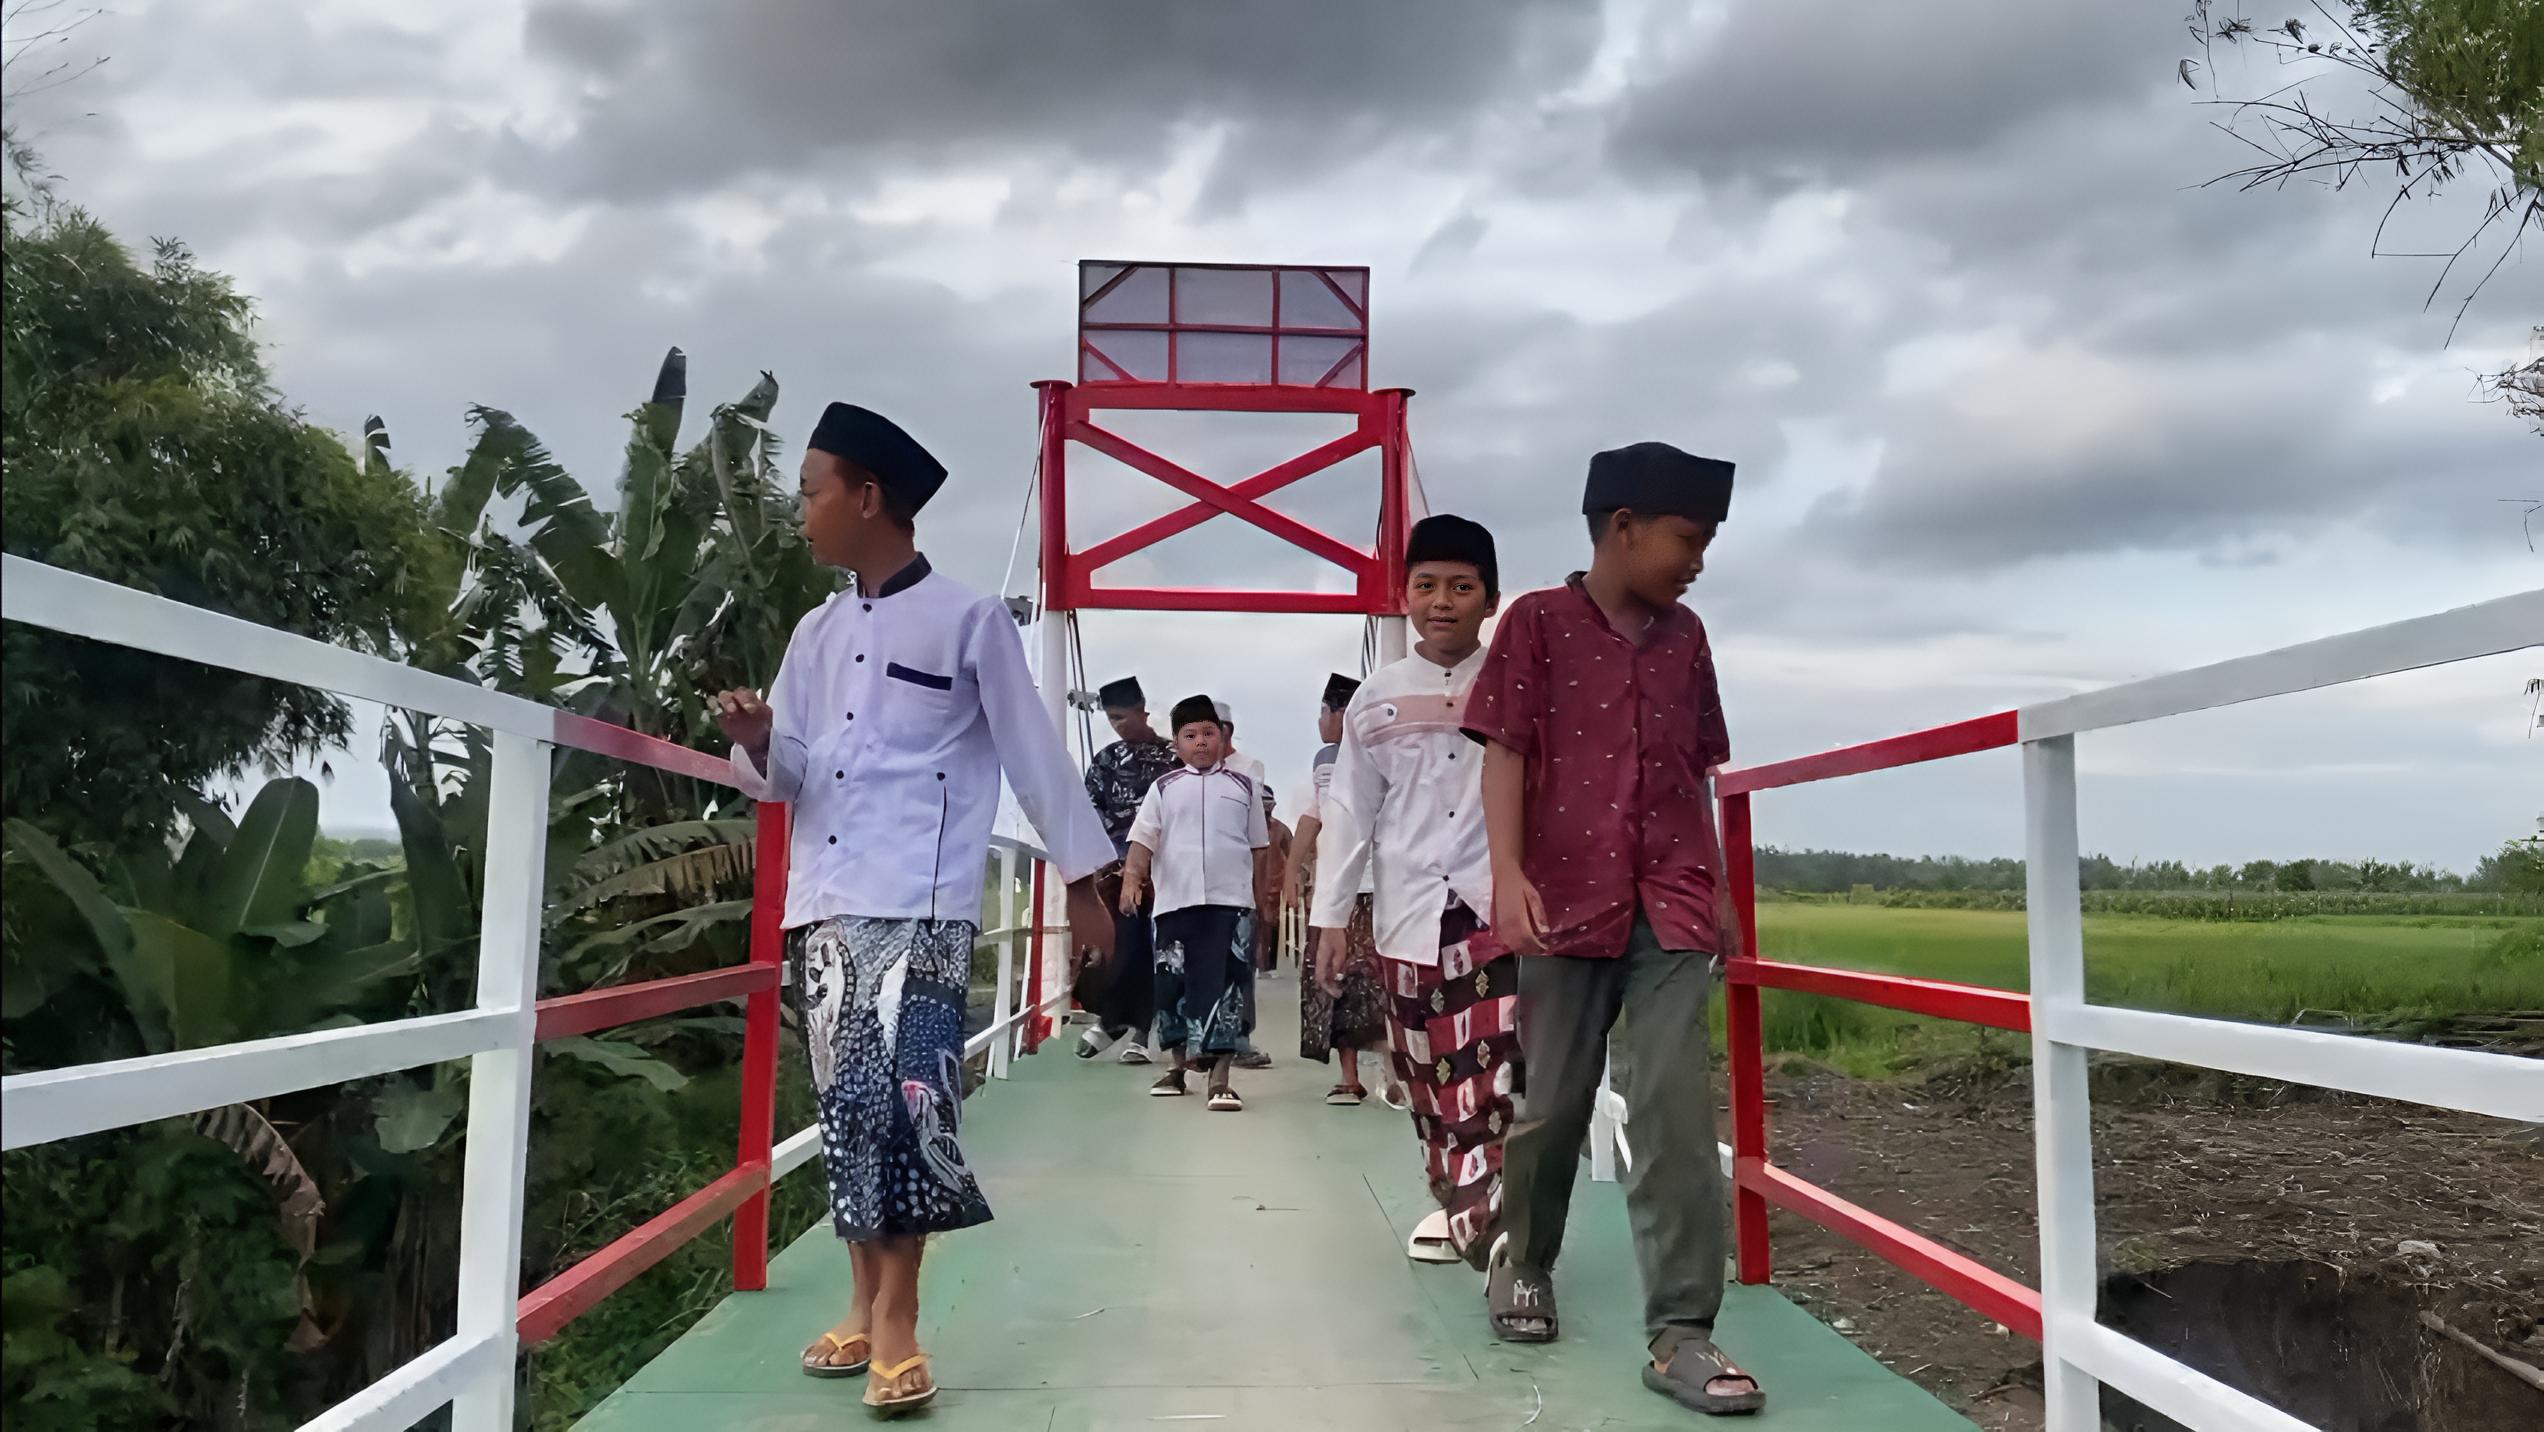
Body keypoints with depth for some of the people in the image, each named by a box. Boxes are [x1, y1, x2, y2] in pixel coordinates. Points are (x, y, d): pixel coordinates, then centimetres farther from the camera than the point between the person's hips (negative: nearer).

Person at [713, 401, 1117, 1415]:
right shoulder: (816, 633, 15)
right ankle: (867, 1299, 19)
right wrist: (757, 741, -8)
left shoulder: (968, 620, -1)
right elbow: (787, 777, 15)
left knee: (905, 1091, -13)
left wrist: (1083, 880, 1)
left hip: (922, 903, -6)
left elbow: (1032, 753, 1)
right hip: (827, 898, 6)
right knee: (846, 1098, 8)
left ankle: (894, 1315, -3)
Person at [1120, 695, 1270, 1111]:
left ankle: (1220, 1078, -6)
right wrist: (1131, 878, -14)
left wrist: (1259, 897, 13)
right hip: (1176, 902, 1)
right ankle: (1177, 1065, 26)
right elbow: (1143, 839, 2)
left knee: (1225, 986, -7)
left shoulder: (1243, 787, 10)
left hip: (1231, 901, -1)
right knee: (1174, 984, 9)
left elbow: (1258, 846, 15)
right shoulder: (1164, 788, 8)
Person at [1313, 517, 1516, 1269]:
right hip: (1410, 909, 3)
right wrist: (1332, 914, 6)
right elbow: (1349, 812, 8)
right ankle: (1453, 1201, 26)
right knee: (1430, 1069, 11)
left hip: (1497, 903, -3)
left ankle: (1497, 1214, -16)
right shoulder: (1376, 699, 7)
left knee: (1496, 1061, -14)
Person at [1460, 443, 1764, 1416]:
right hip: (1569, 901, -3)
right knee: (1555, 1104, 8)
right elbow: (1505, 753, -5)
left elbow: (1694, 773, 19)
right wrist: (1509, 873, -17)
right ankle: (1523, 1260, 33)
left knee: (1676, 1111, -5)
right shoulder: (1537, 622, 1)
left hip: (1672, 907, 3)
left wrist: (1718, 889, 19)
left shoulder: (1685, 638, 15)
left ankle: (1680, 1333, -1)